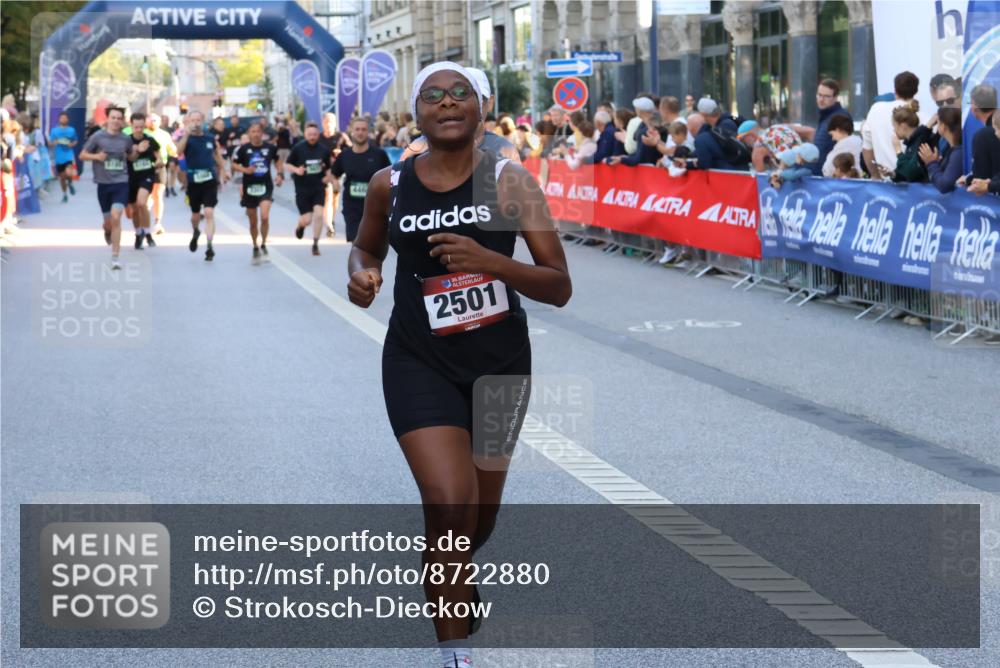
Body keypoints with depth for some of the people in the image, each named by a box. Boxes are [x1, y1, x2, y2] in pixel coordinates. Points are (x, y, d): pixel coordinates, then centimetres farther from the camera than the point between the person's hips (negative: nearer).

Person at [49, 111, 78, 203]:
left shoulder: (71, 130, 4)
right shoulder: (54, 130, 4)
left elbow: (75, 141, 16)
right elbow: (50, 143, 8)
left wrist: (72, 144, -6)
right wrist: (55, 142, -14)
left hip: (68, 155, -2)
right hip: (59, 157, 2)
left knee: (68, 173, -25)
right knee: (62, 177, 10)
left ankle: (70, 183, 10)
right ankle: (64, 194, 29)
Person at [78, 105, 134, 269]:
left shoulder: (126, 139, 4)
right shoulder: (98, 137, -3)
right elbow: (82, 155, 2)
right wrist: (96, 156, -14)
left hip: (121, 182, 0)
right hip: (103, 183, 0)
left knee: (116, 218, -17)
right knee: (108, 222, 10)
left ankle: (115, 258, -13)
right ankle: (107, 232, 51)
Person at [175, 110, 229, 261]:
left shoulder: (211, 139, 7)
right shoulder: (186, 138, -2)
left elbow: (217, 154, 22)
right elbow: (179, 151, -24)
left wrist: (223, 171, 26)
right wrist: (186, 134, -33)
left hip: (210, 180, 0)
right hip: (193, 181, 0)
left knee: (209, 213, -13)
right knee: (195, 214, 14)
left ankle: (209, 246, -14)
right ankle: (195, 233, 47)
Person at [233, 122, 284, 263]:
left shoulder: (271, 148, -1)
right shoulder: (243, 149, -5)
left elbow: (278, 161, 15)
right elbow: (234, 165, 1)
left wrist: (280, 174, 1)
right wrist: (245, 170, -16)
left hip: (266, 186, -1)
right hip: (249, 188, 1)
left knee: (265, 217, -21)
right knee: (253, 222, 11)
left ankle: (263, 245, -2)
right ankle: (255, 249, 29)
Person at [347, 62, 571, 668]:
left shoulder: (510, 182, -10)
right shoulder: (390, 185, -4)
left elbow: (559, 288, -13)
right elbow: (367, 247, 18)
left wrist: (490, 261, -29)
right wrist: (362, 274, -6)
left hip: (501, 362, 1)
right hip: (421, 362, -1)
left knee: (480, 518, 16)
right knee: (450, 504, -20)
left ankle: (453, 579, 52)